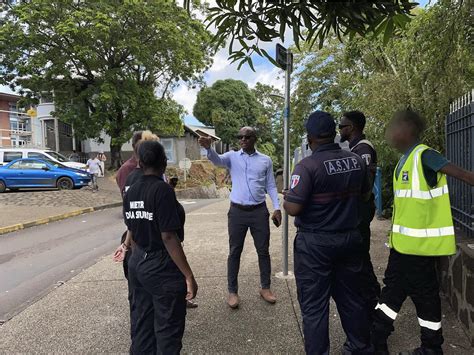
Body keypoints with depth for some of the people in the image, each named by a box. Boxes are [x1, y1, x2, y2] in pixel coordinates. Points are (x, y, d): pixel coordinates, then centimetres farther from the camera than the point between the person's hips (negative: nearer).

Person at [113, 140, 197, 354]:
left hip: (137, 264, 8)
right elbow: (168, 237, -22)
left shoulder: (131, 192, 4)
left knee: (140, 323, 20)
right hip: (162, 267, -7)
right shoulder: (163, 190, -18)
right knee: (167, 328, 7)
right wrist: (188, 275, -18)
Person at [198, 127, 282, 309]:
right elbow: (217, 160, -18)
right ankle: (232, 291, 18)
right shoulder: (232, 156, 3)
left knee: (263, 250, 10)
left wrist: (277, 208, 1)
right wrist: (208, 148, -38)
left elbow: (271, 186, 9)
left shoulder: (265, 160, 6)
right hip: (237, 211, -1)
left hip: (259, 211, 1)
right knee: (234, 252, 6)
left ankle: (265, 287, 26)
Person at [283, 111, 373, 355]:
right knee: (352, 298, 22)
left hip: (315, 243, -6)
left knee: (314, 306, 7)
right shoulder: (356, 161, 0)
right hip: (349, 238, 7)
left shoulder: (307, 165, -19)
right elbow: (365, 195, 13)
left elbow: (293, 208, -22)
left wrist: (285, 198, -1)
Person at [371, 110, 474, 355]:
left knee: (424, 293, 6)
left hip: (420, 241, -9)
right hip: (403, 241, 9)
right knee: (393, 287, 15)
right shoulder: (405, 160, 12)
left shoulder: (423, 155, -15)